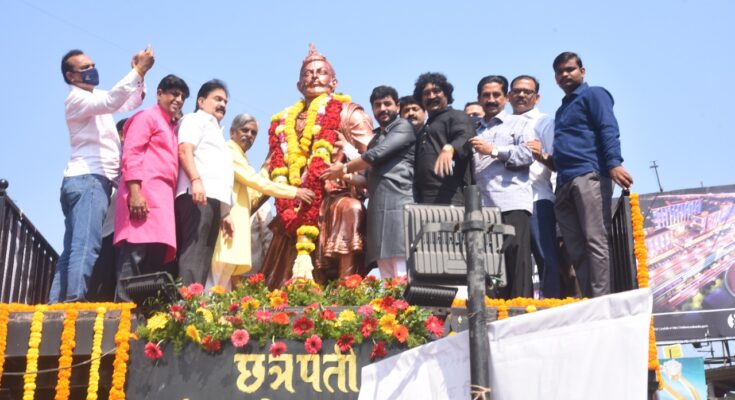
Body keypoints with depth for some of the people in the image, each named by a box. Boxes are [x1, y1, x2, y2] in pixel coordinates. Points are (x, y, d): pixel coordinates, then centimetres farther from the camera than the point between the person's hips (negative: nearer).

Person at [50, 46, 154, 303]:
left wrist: (139, 74, 9)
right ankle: (73, 302, -31)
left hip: (93, 180, 9)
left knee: (73, 248, 3)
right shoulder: (76, 98, -4)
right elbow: (112, 101, -23)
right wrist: (139, 70, -22)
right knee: (86, 246, -22)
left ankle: (56, 306, 2)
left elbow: (131, 103, 26)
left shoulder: (96, 96, 25)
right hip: (87, 179, -9)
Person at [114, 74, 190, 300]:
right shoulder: (147, 116, 5)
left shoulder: (170, 128, 29)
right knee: (135, 255, -16)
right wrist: (135, 192, -20)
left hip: (163, 198, 9)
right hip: (144, 193, -8)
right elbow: (131, 153, -8)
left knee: (155, 258, 2)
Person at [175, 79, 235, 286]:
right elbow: (185, 151, -9)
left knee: (203, 257, 2)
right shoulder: (195, 119, 9)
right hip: (197, 197, -9)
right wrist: (196, 181, -26)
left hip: (214, 199, 9)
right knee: (193, 254, -18)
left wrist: (225, 213, 24)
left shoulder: (215, 131, 34)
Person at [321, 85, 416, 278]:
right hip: (379, 210, 8)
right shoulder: (376, 138, 28)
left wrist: (344, 169, 2)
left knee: (403, 278, -14)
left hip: (399, 206, -8)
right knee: (387, 280, 3)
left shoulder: (404, 127, 3)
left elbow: (377, 154, -9)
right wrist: (347, 178, 13)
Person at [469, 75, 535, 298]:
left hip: (512, 204, -4)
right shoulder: (475, 131, 28)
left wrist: (494, 151, -4)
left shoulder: (520, 124, 14)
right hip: (481, 206, 5)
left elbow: (527, 154, -3)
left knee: (516, 261, -10)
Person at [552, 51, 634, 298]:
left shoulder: (593, 95, 8)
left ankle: (601, 300, -16)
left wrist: (614, 163, -21)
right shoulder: (562, 110, 30)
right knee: (576, 249, 1)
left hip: (589, 175, -8)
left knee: (596, 241, -14)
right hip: (564, 183, 8)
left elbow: (609, 129, -8)